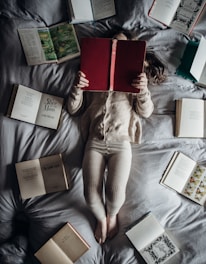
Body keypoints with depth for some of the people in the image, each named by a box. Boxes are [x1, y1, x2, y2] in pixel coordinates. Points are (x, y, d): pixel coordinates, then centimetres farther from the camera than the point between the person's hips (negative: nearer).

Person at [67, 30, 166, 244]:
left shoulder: (133, 80, 15)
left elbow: (146, 112, 4)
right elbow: (73, 109, 13)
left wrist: (144, 90, -15)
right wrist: (77, 87, -7)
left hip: (121, 143, 0)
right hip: (95, 142, 1)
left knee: (116, 192, -17)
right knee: (91, 195, -13)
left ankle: (112, 215, 21)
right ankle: (100, 218, 24)